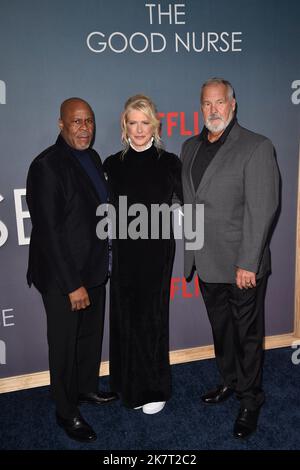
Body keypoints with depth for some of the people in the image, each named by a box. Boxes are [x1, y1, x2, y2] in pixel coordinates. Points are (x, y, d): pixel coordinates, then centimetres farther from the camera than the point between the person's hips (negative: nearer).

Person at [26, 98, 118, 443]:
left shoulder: (92, 157, 6)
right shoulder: (47, 166, -20)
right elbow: (49, 231, -22)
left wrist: (101, 264, 10)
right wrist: (72, 285, -20)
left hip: (93, 269, 8)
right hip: (63, 276, -8)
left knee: (91, 334, 23)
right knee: (64, 344, 10)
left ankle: (87, 388, 46)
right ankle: (66, 411, 31)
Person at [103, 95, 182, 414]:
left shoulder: (169, 163, -1)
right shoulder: (113, 165, 4)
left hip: (157, 252, -2)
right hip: (124, 253, 2)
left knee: (152, 318, 5)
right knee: (126, 318, 8)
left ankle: (155, 388, 23)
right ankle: (131, 385, 27)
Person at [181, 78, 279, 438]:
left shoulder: (256, 147, -10)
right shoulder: (190, 147, 10)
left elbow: (261, 210, -15)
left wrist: (247, 263, -18)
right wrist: (192, 252, 7)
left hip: (241, 266, -6)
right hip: (207, 263, 6)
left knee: (247, 333, 9)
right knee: (220, 329, 20)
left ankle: (250, 399, 28)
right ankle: (229, 382, 41)